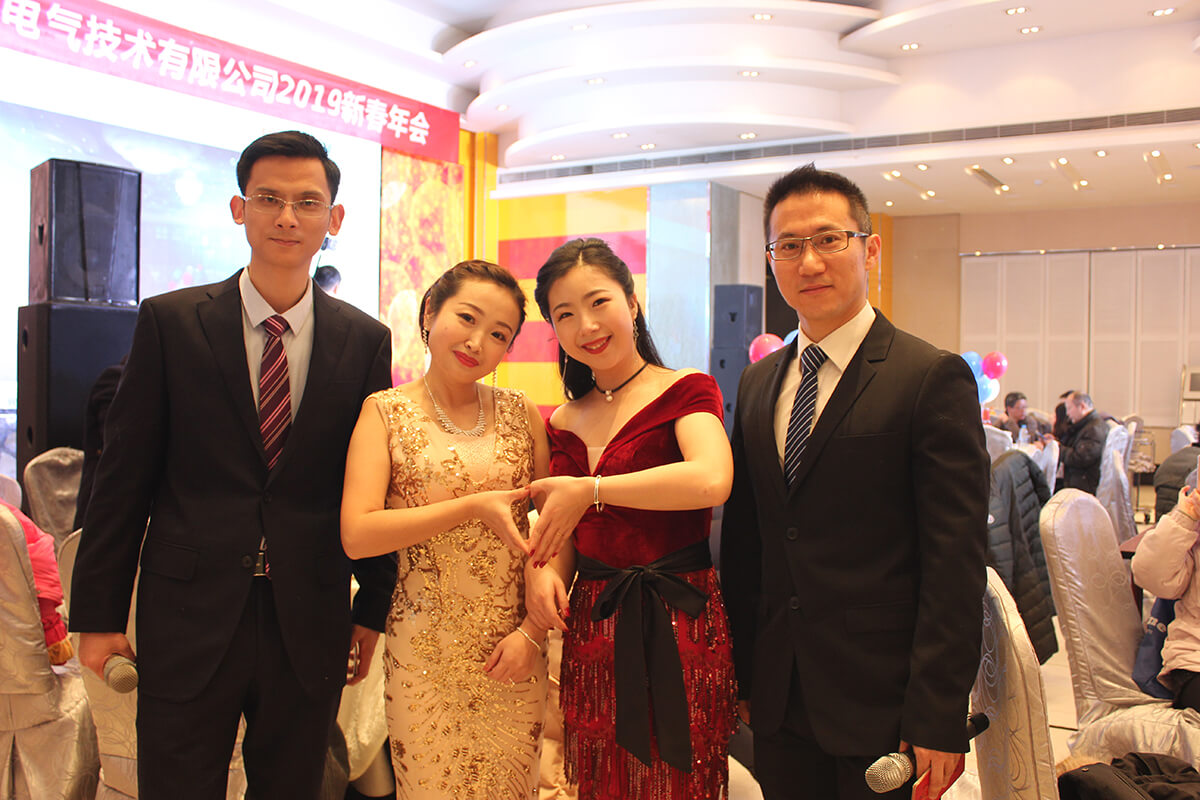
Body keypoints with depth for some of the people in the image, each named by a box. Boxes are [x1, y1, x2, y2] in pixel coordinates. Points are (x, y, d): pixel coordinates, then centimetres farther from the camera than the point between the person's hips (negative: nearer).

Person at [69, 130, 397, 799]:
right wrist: (99, 613, -1)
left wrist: (373, 609, 7)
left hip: (310, 628, 2)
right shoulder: (170, 322, -3)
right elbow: (124, 474, -1)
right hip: (190, 618, -1)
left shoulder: (366, 340, 1)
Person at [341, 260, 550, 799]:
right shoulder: (386, 412, -3)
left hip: (515, 647, 2)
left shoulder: (521, 414, 3)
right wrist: (471, 507, -19)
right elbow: (357, 536, -14)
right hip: (423, 650, -2)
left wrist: (533, 631, -7)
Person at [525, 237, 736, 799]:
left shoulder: (686, 391, -7)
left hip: (679, 625, -5)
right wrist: (544, 571, -7)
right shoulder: (564, 422, 9)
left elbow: (712, 480, -27)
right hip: (591, 628, 5)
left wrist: (589, 490, -20)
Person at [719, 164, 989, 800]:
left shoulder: (934, 378, -9)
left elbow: (955, 562, -13)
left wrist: (937, 718, -15)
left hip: (881, 702, -5)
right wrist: (738, 674, 9)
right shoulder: (757, 382, 9)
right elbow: (743, 541, 11)